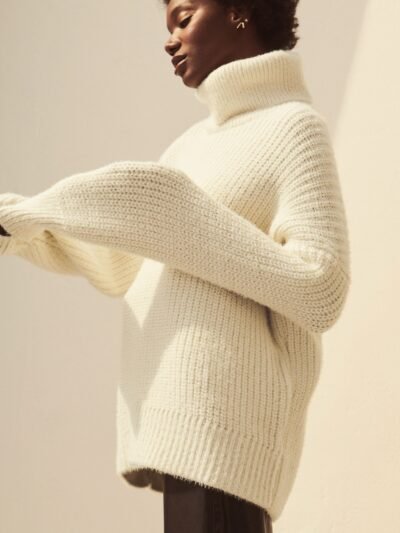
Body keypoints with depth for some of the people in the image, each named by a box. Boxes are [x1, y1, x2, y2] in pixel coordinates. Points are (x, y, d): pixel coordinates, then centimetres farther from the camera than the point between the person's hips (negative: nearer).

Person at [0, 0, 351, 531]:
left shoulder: (294, 127, -4)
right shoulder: (196, 142, 21)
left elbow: (321, 294, -13)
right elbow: (122, 269, 24)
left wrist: (181, 218, -14)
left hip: (218, 416, -8)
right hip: (184, 412, 8)